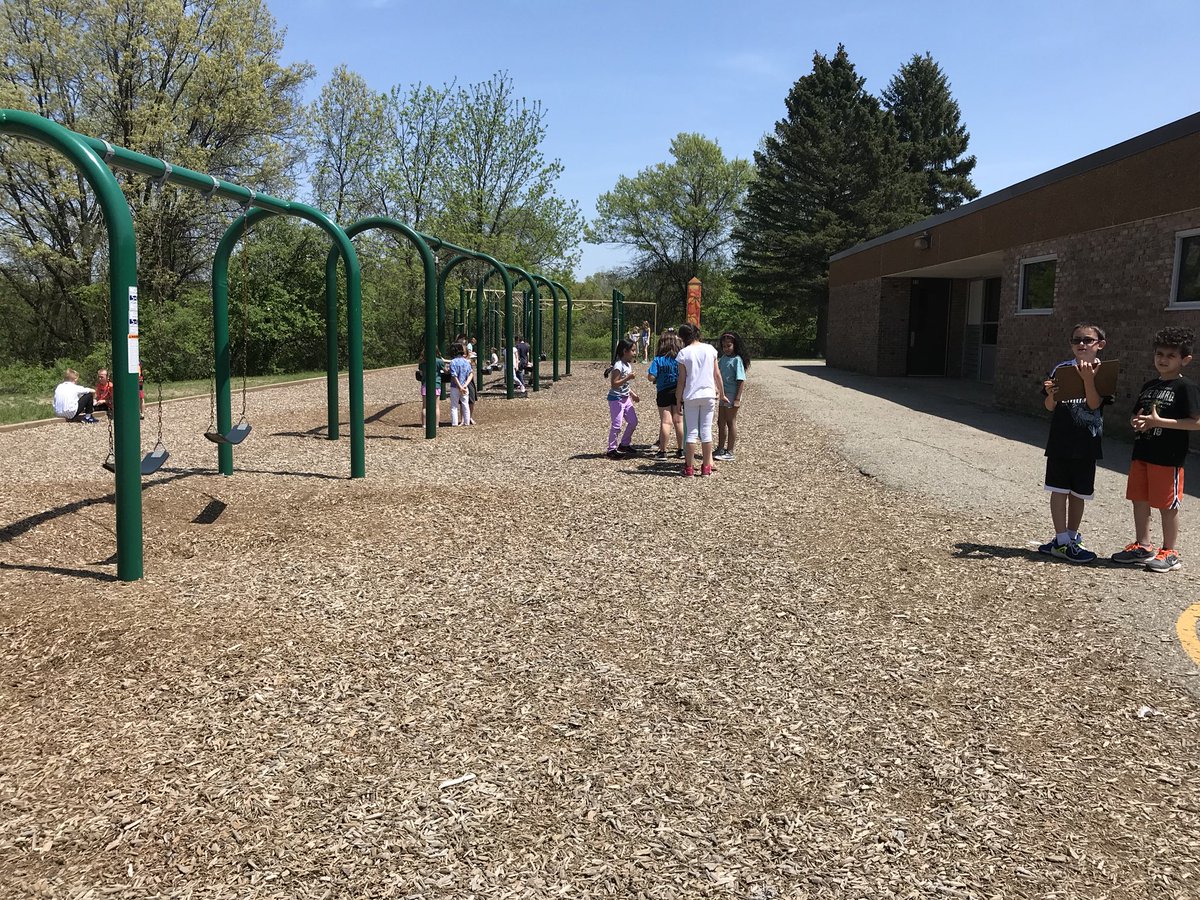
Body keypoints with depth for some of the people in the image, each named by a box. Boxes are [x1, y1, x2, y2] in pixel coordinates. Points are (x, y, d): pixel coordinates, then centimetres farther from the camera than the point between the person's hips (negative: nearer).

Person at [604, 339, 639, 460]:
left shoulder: (628, 365, 10)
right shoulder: (618, 366, -19)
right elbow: (614, 384, -24)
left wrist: (633, 395, 15)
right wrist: (627, 378, -29)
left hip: (625, 398, 10)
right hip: (616, 398, -10)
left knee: (633, 421, 12)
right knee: (617, 424, -8)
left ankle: (624, 444, 26)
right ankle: (612, 450, 2)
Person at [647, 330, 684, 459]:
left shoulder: (658, 360, -11)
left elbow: (651, 377, -16)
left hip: (664, 393, -2)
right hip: (678, 392, 2)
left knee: (665, 422, 1)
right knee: (679, 421, 10)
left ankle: (663, 451, 2)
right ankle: (680, 450, 16)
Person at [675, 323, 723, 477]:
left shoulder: (683, 353, -6)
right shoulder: (710, 349, 2)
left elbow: (682, 380, -5)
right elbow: (717, 374, 6)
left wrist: (678, 401, 2)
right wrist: (721, 393, 18)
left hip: (691, 396, -2)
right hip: (708, 395, 2)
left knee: (691, 431, 4)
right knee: (706, 430, 8)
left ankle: (689, 467, 5)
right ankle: (706, 466, 11)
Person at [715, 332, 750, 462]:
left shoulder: (737, 360, -13)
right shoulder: (723, 358, 9)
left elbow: (741, 380, -16)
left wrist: (737, 399, -20)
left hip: (732, 395, -8)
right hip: (723, 395, 8)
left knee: (731, 422, 0)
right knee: (721, 422, 15)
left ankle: (729, 452, 8)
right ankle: (720, 449, 27)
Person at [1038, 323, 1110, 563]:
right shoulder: (1060, 369, 2)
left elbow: (1094, 404, -15)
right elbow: (1050, 407, 2)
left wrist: (1088, 378, -29)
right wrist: (1050, 394, -20)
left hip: (1086, 443, 0)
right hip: (1060, 441, 0)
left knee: (1078, 493, 10)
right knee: (1059, 490, 0)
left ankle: (1071, 538, 24)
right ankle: (1061, 541, 5)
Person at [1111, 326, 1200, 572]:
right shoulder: (1149, 386, 13)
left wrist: (1158, 421, -20)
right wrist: (1137, 422, -3)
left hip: (1168, 457, -7)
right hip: (1141, 453, 7)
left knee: (1167, 505, 2)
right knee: (1139, 500, 12)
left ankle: (1170, 552, 14)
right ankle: (1143, 546, 24)